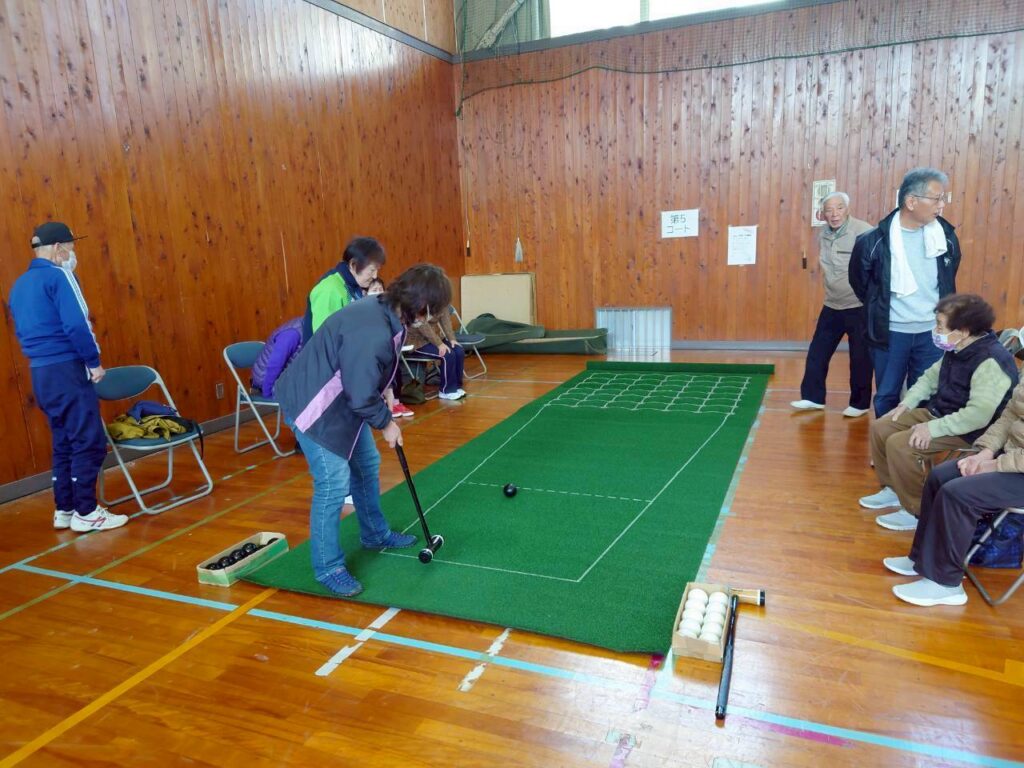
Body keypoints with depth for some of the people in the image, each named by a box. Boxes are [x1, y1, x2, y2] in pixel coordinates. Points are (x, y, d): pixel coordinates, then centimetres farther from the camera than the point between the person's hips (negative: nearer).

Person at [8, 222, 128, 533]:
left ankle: (64, 510, 19)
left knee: (64, 441, 14)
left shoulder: (19, 285, 16)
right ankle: (85, 513, 0)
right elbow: (75, 325, -19)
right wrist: (94, 361, -11)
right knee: (89, 440, -4)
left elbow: (24, 331, 20)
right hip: (66, 369, -9)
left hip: (40, 372, 9)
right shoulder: (58, 276, -11)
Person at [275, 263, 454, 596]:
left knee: (367, 465, 19)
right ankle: (328, 567, 9)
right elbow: (362, 396, -28)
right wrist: (386, 423, -13)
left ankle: (375, 534, 40)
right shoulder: (371, 332, -34)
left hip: (344, 400, 10)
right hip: (313, 404, -10)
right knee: (334, 482, -8)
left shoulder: (387, 313, -4)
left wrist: (385, 392, -3)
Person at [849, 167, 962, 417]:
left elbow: (949, 278, 14)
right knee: (887, 396, 10)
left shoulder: (946, 235, -4)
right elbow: (859, 282, 3)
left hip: (933, 332, 2)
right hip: (890, 333, -2)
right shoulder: (874, 241, -14)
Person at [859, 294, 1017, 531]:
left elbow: (978, 415, -34)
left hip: (969, 431, -10)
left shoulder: (991, 362, -29)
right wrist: (908, 403, 6)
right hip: (937, 412, 10)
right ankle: (893, 489, 20)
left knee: (899, 445, -24)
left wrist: (933, 429, -31)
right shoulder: (957, 348, 1)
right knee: (880, 428, 5)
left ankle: (916, 512, -7)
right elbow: (932, 375, 18)